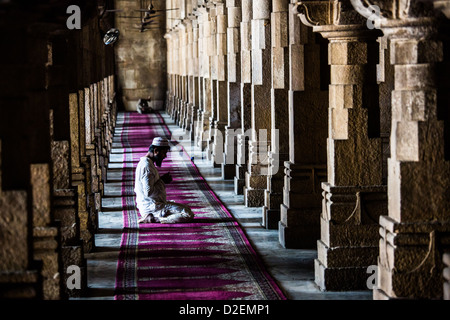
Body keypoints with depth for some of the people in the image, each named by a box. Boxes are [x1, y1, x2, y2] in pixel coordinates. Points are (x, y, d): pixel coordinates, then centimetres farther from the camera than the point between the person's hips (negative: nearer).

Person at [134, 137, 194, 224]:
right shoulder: (147, 166, -18)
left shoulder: (143, 163, 15)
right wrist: (162, 181, -11)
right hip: (151, 207, -10)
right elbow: (148, 192, -25)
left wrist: (161, 180, 10)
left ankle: (153, 218, 6)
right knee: (188, 214, -16)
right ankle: (153, 218, -15)